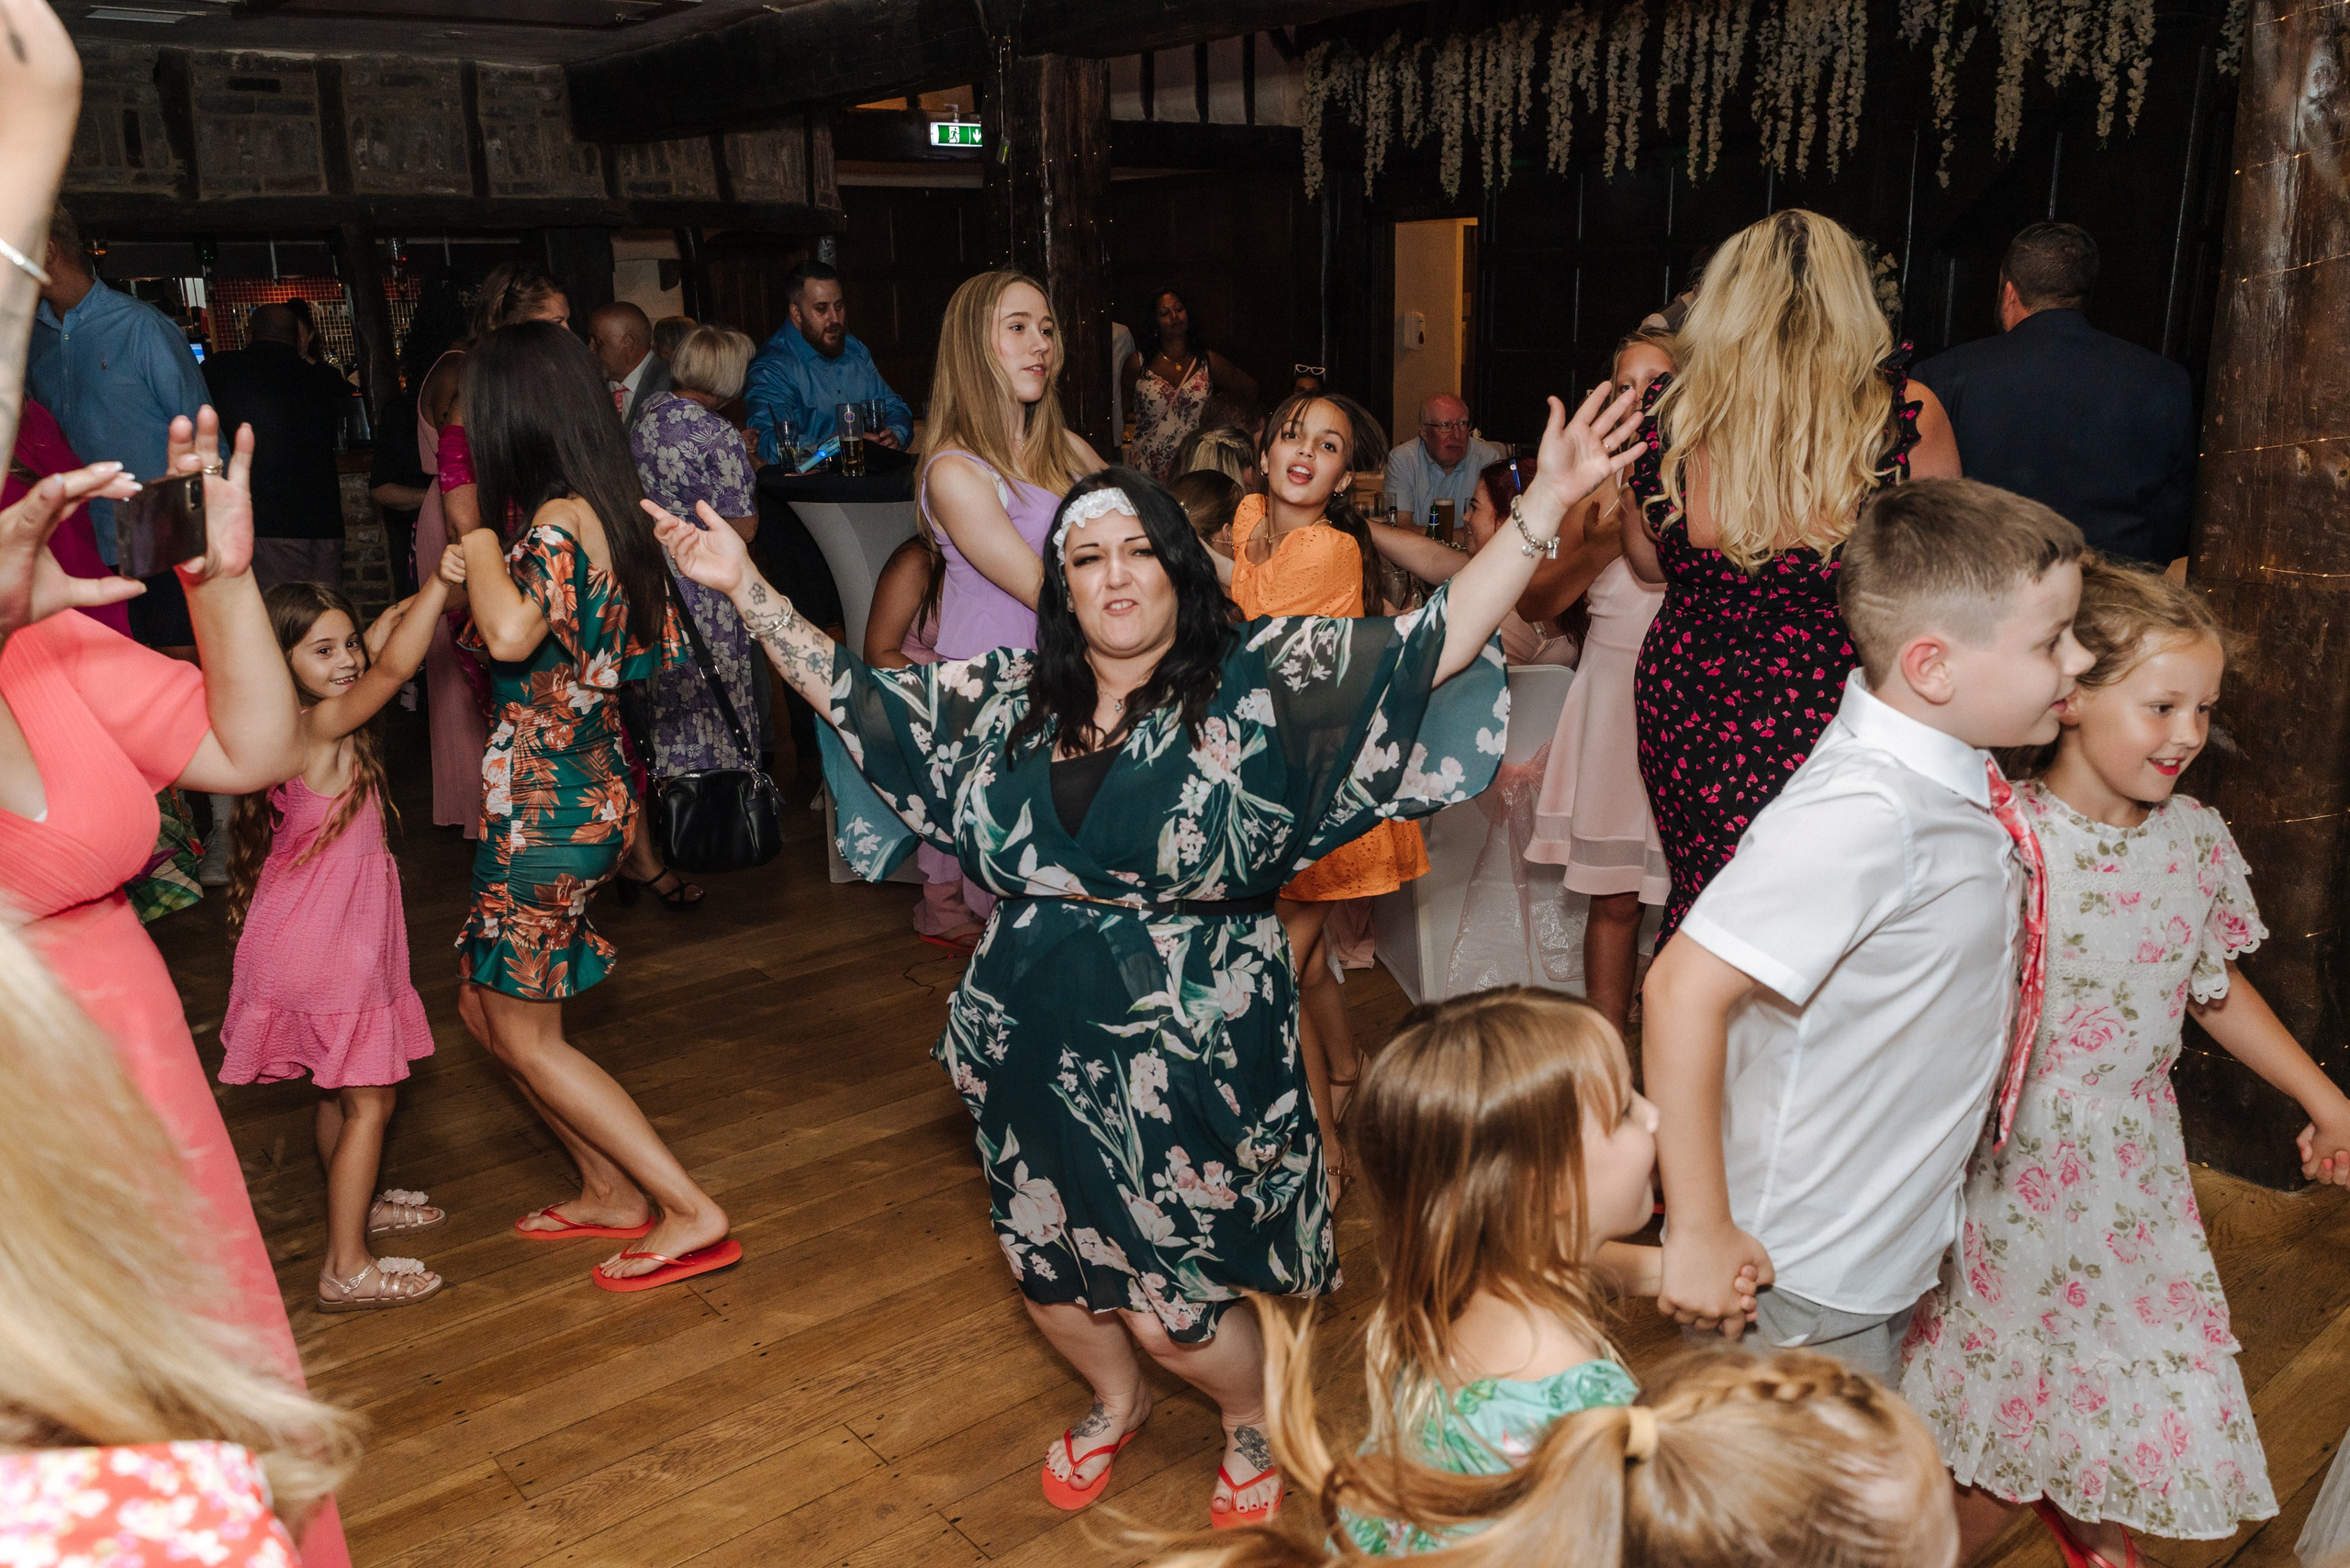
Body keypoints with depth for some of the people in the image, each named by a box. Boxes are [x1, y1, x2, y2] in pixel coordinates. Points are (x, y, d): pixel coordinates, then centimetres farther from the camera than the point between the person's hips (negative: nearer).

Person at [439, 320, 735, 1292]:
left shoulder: (560, 521, -20)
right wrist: (476, 577, 11)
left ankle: (691, 1213, 6)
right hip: (585, 783, 9)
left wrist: (483, 554, -18)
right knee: (485, 1006, 20)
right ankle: (611, 1192, 28)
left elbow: (511, 637, -37)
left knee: (525, 1033, 4)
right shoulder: (609, 511, 8)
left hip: (547, 802, -9)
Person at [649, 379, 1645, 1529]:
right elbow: (854, 696, 12)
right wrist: (744, 587, 9)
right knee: (1046, 1262, 19)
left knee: (1168, 1300, 4)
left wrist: (1545, 505, -23)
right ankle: (1116, 1400, 53)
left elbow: (1431, 646, -15)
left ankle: (1251, 1420, 40)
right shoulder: (1004, 700, 3)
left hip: (1187, 1049, -4)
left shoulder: (1257, 686, -9)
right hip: (1034, 1044, 5)